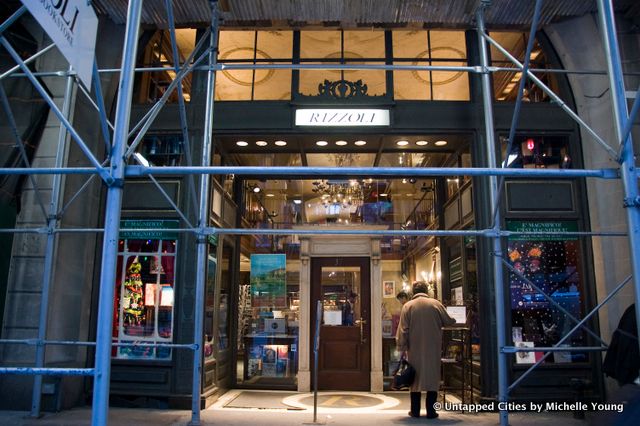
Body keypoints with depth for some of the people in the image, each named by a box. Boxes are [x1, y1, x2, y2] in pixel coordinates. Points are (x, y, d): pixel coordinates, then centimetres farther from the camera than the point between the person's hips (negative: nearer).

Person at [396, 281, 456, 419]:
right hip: (433, 349, 0)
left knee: (415, 378, 9)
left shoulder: (407, 306, -3)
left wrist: (402, 347, 2)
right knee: (432, 377, 6)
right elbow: (449, 321, 3)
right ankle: (431, 411, 7)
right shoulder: (435, 304, -3)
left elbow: (403, 330, -5)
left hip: (414, 349, 0)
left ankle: (415, 410, 13)